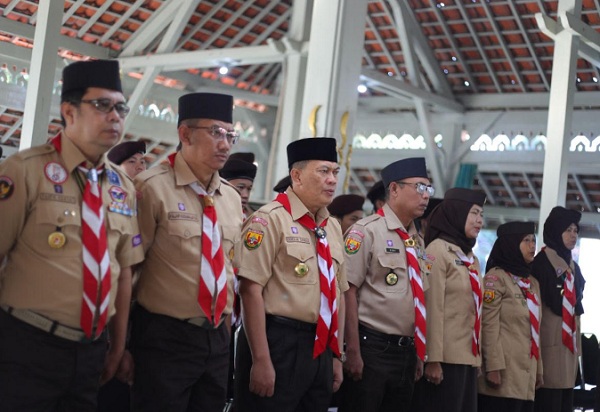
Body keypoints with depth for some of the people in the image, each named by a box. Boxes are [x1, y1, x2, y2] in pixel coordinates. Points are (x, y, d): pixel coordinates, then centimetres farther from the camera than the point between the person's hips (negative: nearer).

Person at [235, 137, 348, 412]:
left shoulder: (333, 227, 14)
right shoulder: (271, 219, -10)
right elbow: (251, 289, -16)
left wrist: (336, 355, 17)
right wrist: (261, 360, -20)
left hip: (320, 348, 7)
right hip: (278, 345, -7)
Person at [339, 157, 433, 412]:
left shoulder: (417, 241, 14)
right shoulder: (367, 231, -9)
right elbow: (348, 291, -14)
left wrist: (418, 353, 17)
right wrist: (353, 351, -18)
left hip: (406, 352, 8)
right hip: (371, 349, -7)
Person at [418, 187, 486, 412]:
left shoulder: (471, 257, 17)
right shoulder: (438, 250, -8)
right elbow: (433, 308, -14)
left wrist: (477, 355, 15)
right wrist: (433, 358, -18)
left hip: (469, 356, 8)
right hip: (447, 357, -8)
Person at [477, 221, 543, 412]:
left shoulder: (533, 283, 18)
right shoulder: (496, 277, -5)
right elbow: (489, 326, -12)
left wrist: (538, 369, 18)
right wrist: (493, 367, -18)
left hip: (526, 374, 7)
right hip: (504, 372, -7)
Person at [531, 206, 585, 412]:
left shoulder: (573, 267, 20)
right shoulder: (541, 262, -6)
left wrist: (577, 341, 19)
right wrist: (536, 341, -14)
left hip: (569, 340, 8)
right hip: (550, 340, -8)